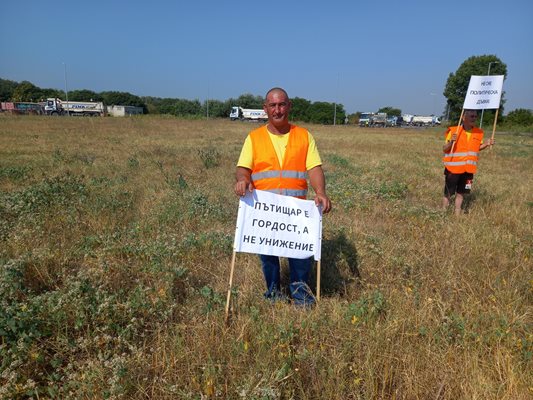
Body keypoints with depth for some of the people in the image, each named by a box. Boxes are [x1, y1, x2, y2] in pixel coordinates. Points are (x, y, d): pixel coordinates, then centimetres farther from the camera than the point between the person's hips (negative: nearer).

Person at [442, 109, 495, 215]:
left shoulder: (479, 133, 3)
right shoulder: (453, 131, -12)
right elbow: (444, 149, -9)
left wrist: (487, 144, 1)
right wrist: (451, 142, -28)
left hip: (468, 169, 4)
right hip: (453, 168, -4)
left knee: (461, 193, 12)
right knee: (448, 193, 5)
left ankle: (457, 215, 23)